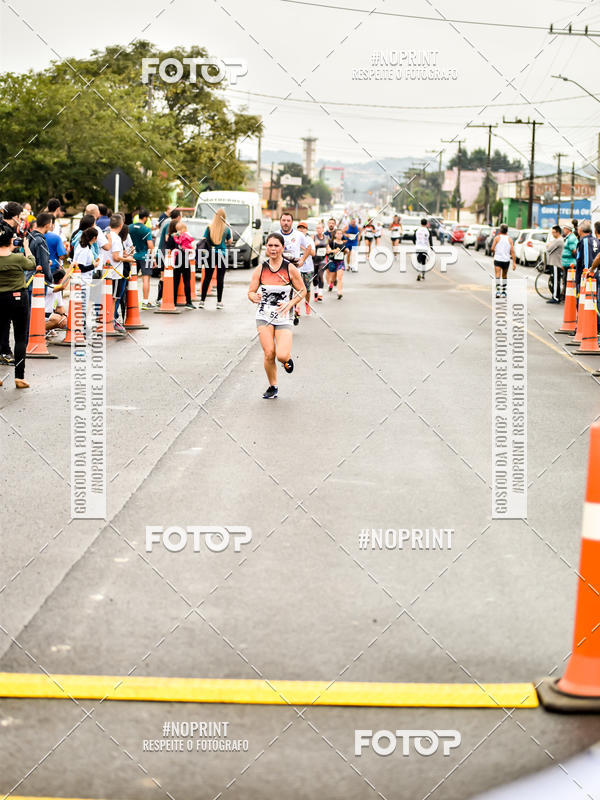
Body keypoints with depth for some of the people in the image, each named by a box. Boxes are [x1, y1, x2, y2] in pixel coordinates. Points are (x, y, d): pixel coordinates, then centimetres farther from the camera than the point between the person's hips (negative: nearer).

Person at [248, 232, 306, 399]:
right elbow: (251, 292, 4)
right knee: (269, 354, -8)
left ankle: (288, 358, 21)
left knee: (281, 356, -17)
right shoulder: (260, 269, 1)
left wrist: (289, 304, -10)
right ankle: (272, 387, 14)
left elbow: (302, 291, 5)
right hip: (264, 316, 2)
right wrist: (254, 297, -20)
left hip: (283, 317, -2)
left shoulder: (290, 269, -4)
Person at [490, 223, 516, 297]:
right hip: (506, 260, 3)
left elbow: (492, 248, -6)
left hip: (498, 259, -3)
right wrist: (514, 262, -1)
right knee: (504, 276, 18)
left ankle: (498, 291, -29)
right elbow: (512, 251, -1)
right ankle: (503, 292, 22)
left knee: (498, 275, -11)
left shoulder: (497, 238, -1)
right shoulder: (509, 239, 5)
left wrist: (494, 253, 16)